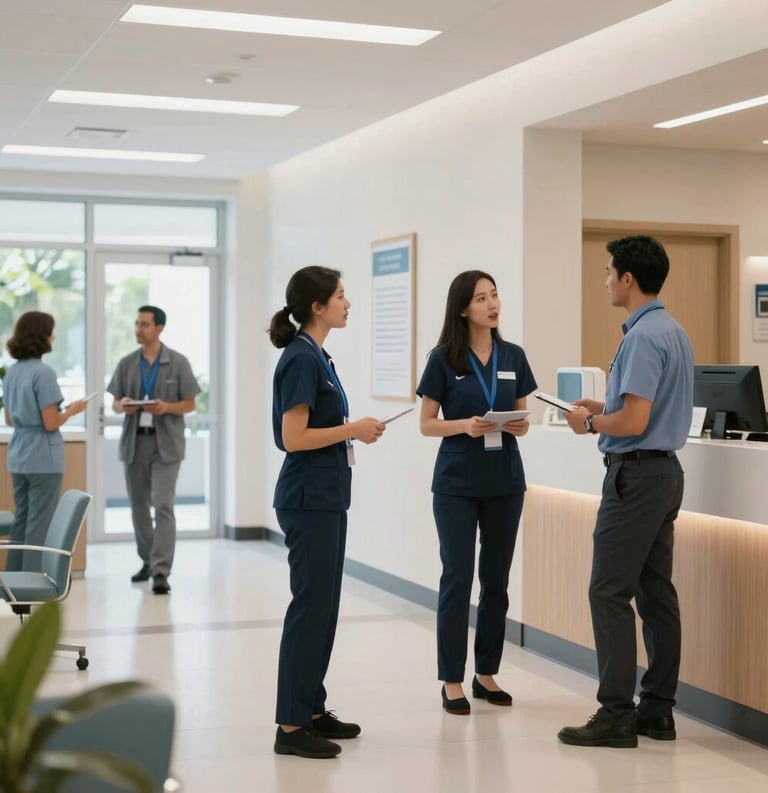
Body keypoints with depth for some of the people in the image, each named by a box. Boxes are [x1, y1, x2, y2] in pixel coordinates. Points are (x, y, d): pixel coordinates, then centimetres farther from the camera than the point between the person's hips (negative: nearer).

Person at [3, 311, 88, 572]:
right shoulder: (43, 372, -16)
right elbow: (50, 423, -18)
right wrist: (73, 410, 0)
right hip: (43, 459, -8)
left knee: (21, 521, 15)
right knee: (39, 525, 0)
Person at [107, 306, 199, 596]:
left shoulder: (178, 363, 0)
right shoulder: (127, 363, 8)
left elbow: (190, 404, 1)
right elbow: (114, 403, 11)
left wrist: (166, 407, -18)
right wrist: (123, 405, -13)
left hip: (165, 444, -4)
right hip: (134, 442, 4)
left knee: (163, 506, -12)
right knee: (138, 505, 11)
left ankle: (161, 572, -14)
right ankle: (148, 561, 28)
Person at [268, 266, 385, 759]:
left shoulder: (316, 355, 13)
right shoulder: (301, 358, -17)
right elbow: (294, 438, -21)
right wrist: (353, 429, -15)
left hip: (326, 498, 10)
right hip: (308, 500, -10)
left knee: (324, 605, 14)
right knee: (310, 606, -6)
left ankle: (312, 709, 22)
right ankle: (290, 726, 0)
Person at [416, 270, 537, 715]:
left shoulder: (513, 356, 6)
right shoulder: (444, 359, -5)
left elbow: (522, 419, 11)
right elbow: (427, 424, -2)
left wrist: (519, 426, -12)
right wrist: (465, 425, -20)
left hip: (505, 481, 4)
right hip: (457, 483, -4)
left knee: (497, 579, 8)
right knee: (458, 578, -2)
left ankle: (487, 674, 20)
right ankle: (452, 681, 6)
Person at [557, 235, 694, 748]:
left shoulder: (643, 337, -18)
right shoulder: (675, 332, 13)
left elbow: (634, 421, -24)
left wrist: (590, 423, -6)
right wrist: (605, 411, 15)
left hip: (637, 474, -10)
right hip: (665, 470, 10)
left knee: (610, 592, -6)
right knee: (656, 591, 11)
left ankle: (617, 715, -4)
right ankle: (658, 709, 15)